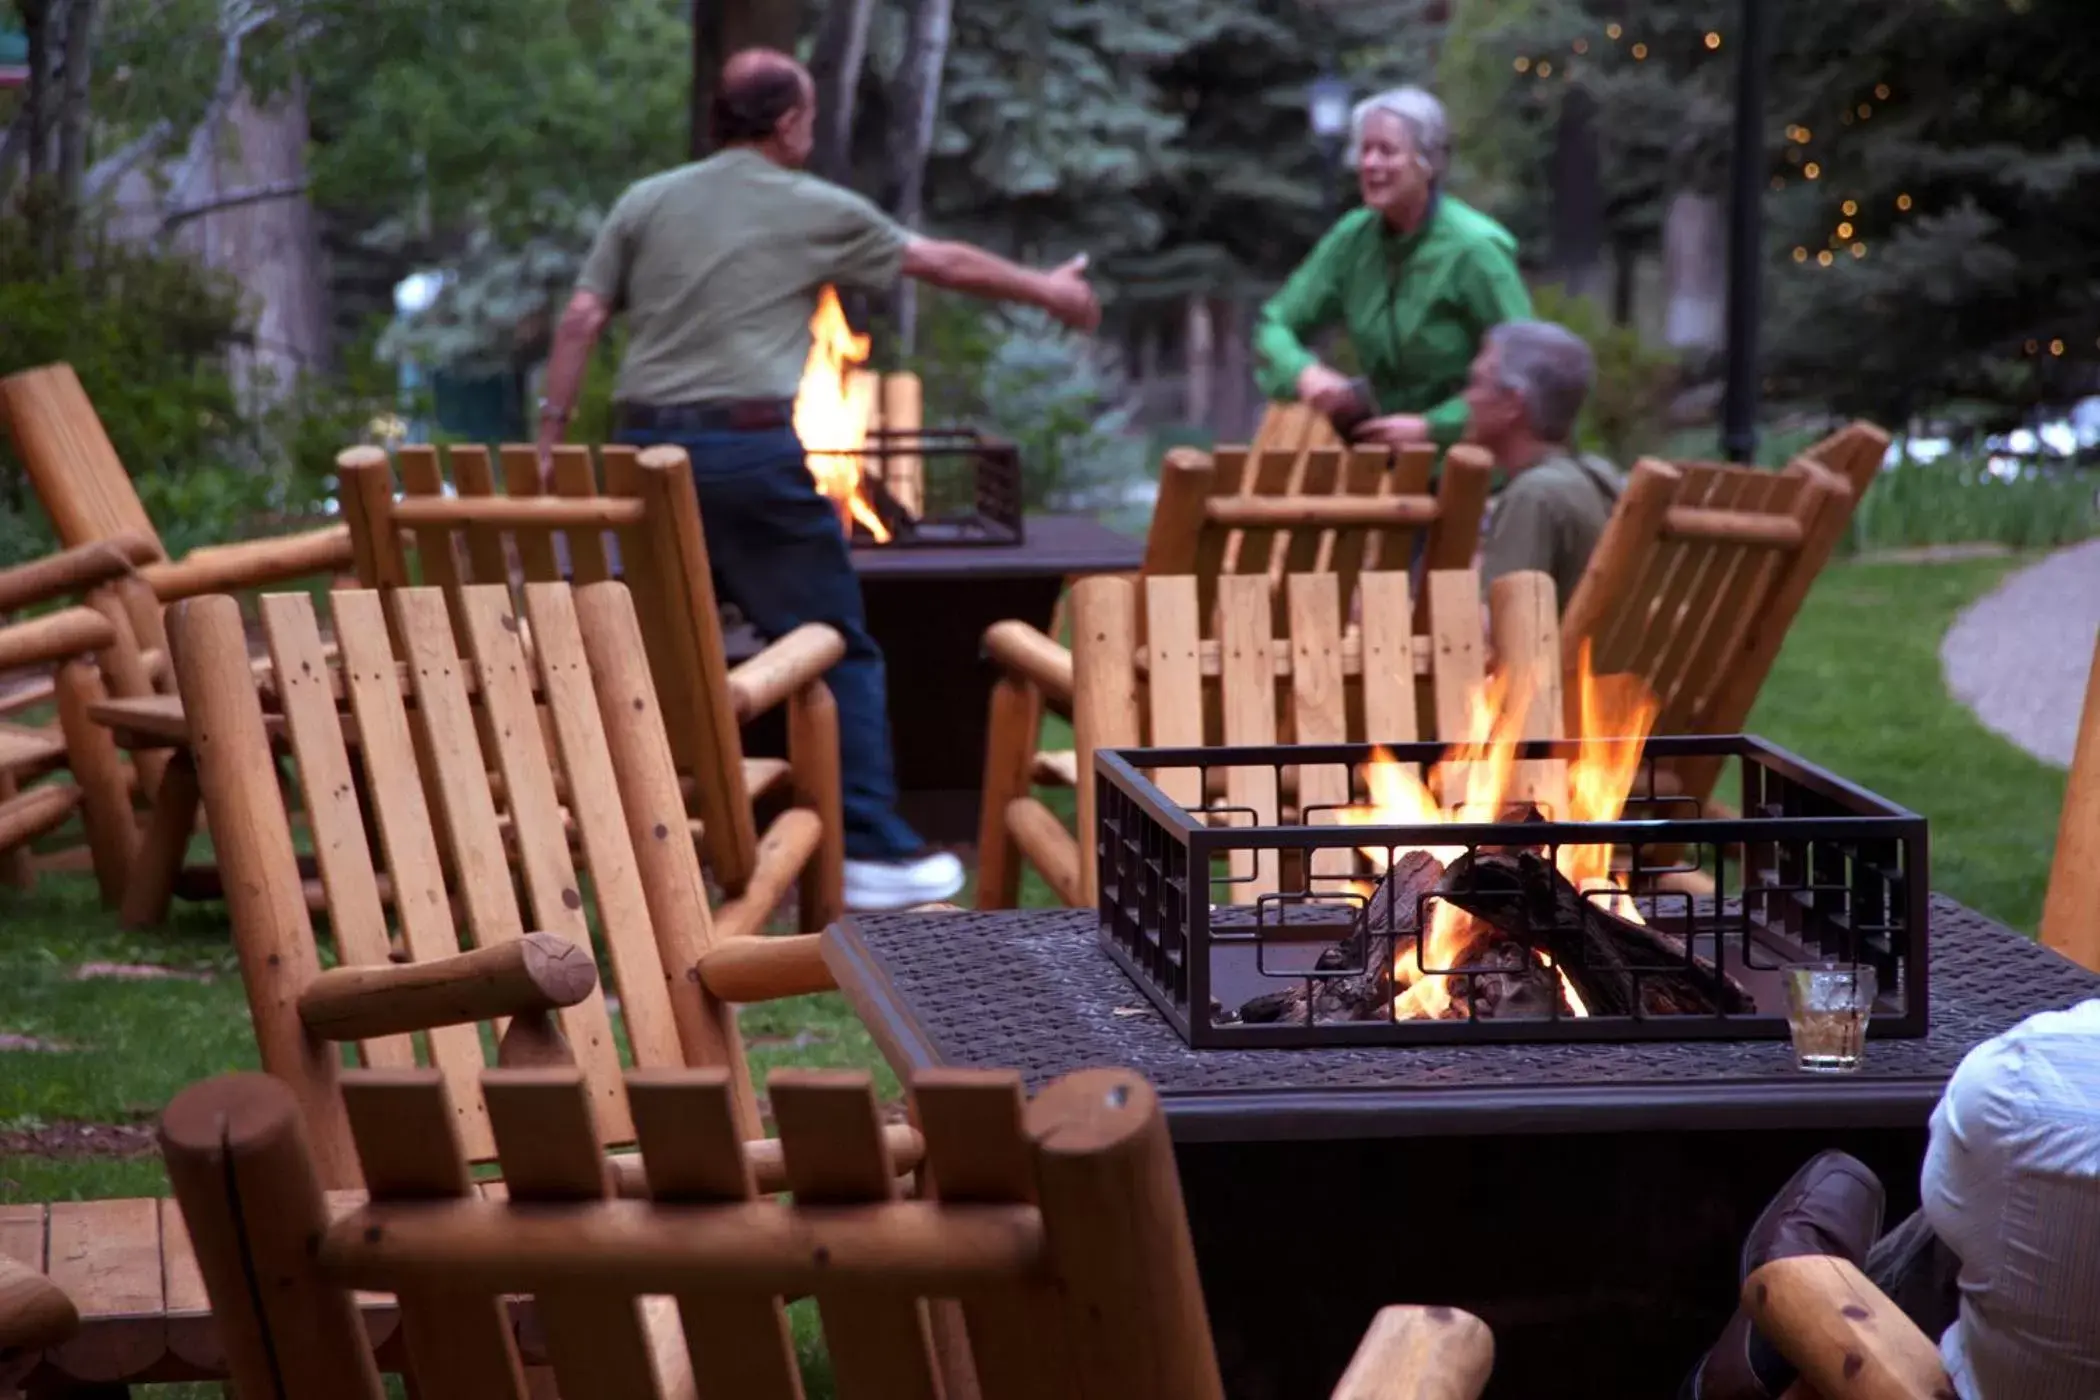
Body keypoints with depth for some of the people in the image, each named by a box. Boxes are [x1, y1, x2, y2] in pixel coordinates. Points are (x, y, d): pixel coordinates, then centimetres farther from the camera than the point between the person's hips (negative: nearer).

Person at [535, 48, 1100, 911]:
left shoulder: (646, 202, 14)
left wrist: (552, 427, 10)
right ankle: (873, 852, 0)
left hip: (648, 443, 5)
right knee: (838, 652, 2)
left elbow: (580, 320, 6)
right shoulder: (816, 210, 6)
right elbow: (946, 265, 15)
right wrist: (1047, 291, 28)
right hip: (751, 447, -5)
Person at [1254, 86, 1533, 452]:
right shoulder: (1353, 238, 1)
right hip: (1386, 448, 5)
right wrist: (1304, 373, -18)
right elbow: (1274, 325, 4)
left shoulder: (1473, 249, -15)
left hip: (1466, 454, -5)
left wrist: (1431, 427, -20)